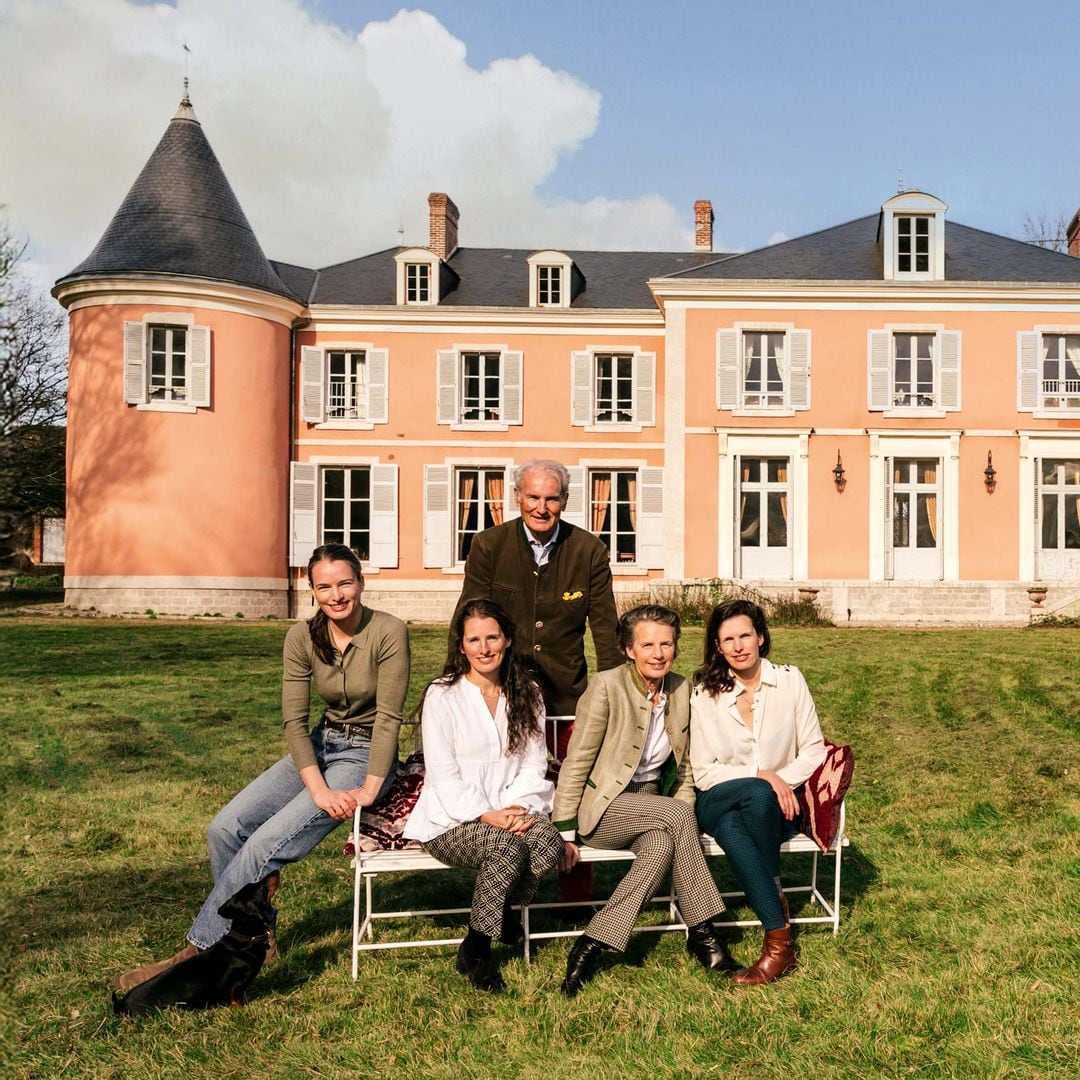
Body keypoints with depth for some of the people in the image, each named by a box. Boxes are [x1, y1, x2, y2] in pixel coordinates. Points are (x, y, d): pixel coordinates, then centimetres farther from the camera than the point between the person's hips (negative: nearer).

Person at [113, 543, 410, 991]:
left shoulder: (388, 632, -18)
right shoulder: (302, 637, -5)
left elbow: (388, 717, -17)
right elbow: (293, 720, -8)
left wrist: (369, 790, -23)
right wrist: (319, 790, -19)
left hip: (366, 755, -6)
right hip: (318, 746, 6)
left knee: (264, 845, -19)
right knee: (226, 828, -9)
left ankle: (199, 952, -4)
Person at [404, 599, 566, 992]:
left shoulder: (527, 696, 13)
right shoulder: (442, 695, -2)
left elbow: (534, 764, 8)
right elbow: (443, 774, -8)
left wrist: (518, 807, -12)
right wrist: (486, 815, -19)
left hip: (512, 813, 4)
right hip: (451, 821, -4)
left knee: (549, 840, -29)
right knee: (510, 845, -33)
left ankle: (505, 907, 1)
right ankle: (474, 949, -12)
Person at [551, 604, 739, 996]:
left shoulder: (681, 689, 3)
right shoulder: (606, 686, -14)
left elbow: (683, 765, 12)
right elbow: (576, 762, -11)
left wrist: (683, 825, -2)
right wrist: (565, 831, -13)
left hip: (654, 806, 5)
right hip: (603, 806, -5)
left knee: (663, 844, -30)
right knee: (678, 815, -29)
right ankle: (702, 932, -17)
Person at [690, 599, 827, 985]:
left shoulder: (790, 680, 1)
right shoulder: (704, 695, -2)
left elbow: (814, 750, 3)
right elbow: (704, 773, -4)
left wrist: (783, 780, -15)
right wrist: (761, 776, -17)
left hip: (778, 802, 0)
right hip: (720, 803, 0)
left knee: (760, 800, -36)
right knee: (757, 794, -36)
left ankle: (775, 946, -21)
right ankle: (781, 942, -28)